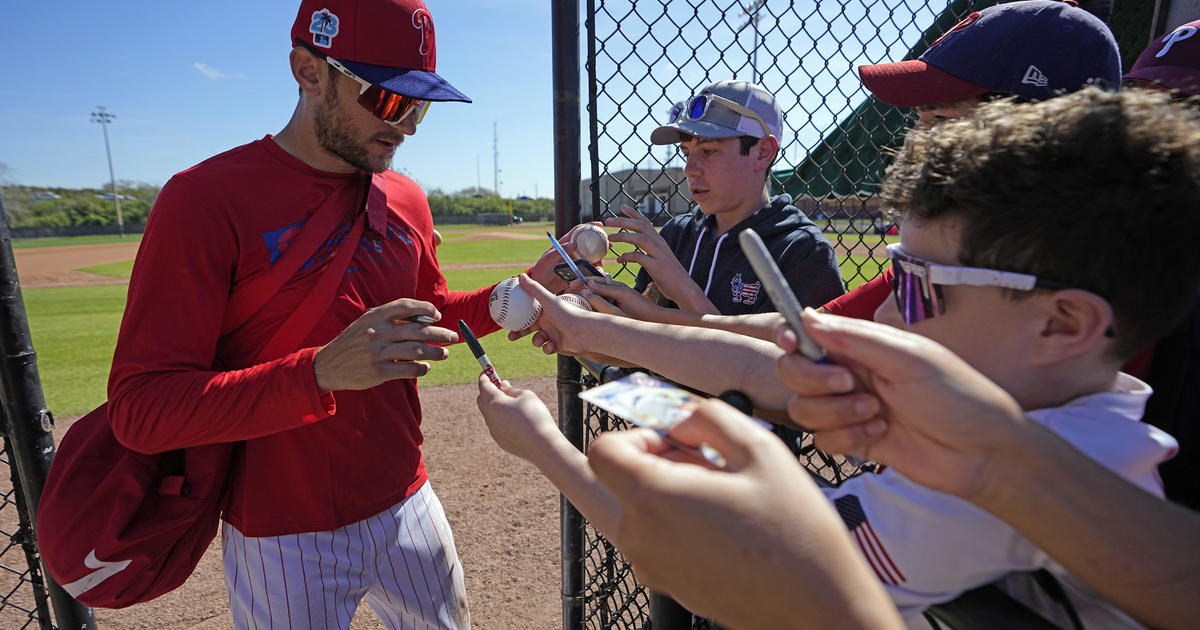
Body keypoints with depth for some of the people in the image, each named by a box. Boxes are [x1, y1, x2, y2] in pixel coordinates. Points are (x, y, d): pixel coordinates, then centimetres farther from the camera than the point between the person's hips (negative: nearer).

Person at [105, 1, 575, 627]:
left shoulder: (406, 200, 2)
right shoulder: (205, 198, -16)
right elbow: (138, 410, -19)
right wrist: (321, 371, -34)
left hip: (407, 503, 6)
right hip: (282, 543, -5)